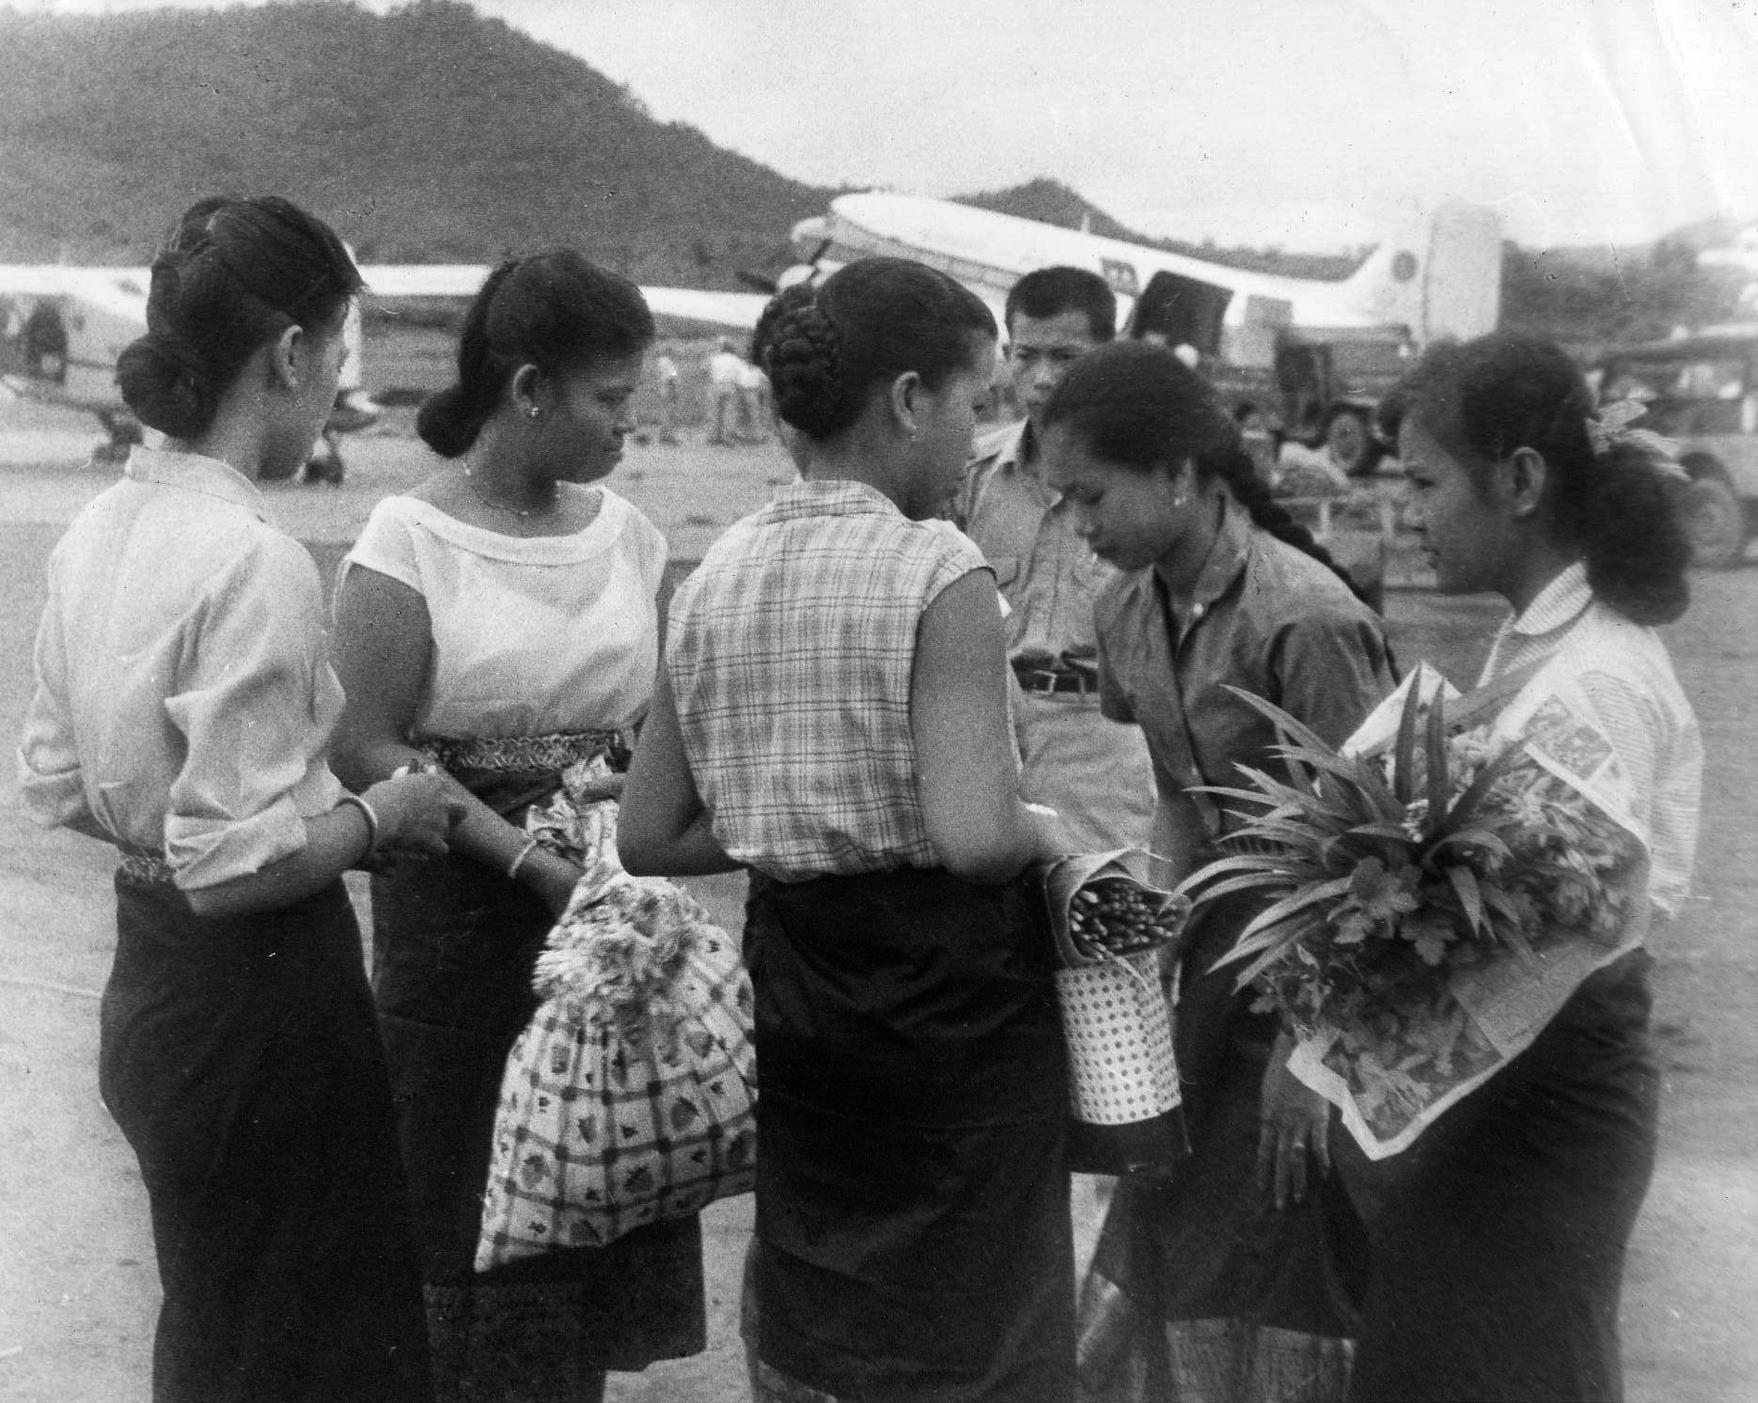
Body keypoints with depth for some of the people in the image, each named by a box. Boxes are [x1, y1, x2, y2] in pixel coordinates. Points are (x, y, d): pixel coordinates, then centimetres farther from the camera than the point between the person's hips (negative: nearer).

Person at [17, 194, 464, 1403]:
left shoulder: (101, 529, 3)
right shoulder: (257, 565, -24)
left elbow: (56, 782, 11)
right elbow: (232, 864, -25)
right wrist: (376, 816, -9)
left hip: (146, 978, 9)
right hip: (258, 1002, -8)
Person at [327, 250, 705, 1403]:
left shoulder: (628, 535, 4)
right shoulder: (411, 543, -10)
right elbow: (367, 749, -14)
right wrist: (531, 856, -20)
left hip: (611, 915, 5)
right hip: (466, 921, -4)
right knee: (483, 1209, 7)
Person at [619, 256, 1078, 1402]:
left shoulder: (716, 579, 2)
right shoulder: (938, 574, -16)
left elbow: (649, 837, 5)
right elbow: (976, 837, -26)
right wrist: (1050, 830, -6)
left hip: (795, 990, 6)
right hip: (950, 999, -6)